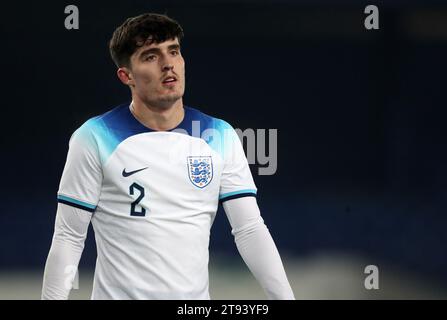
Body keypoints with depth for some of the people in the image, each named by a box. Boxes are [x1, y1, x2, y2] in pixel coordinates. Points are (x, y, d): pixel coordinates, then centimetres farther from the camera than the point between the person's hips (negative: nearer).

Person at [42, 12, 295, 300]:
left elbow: (250, 230, -2)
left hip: (196, 297, 3)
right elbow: (68, 238, -6)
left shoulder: (220, 137, 1)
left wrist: (285, 297, -11)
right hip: (119, 294, -3)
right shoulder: (95, 139, -8)